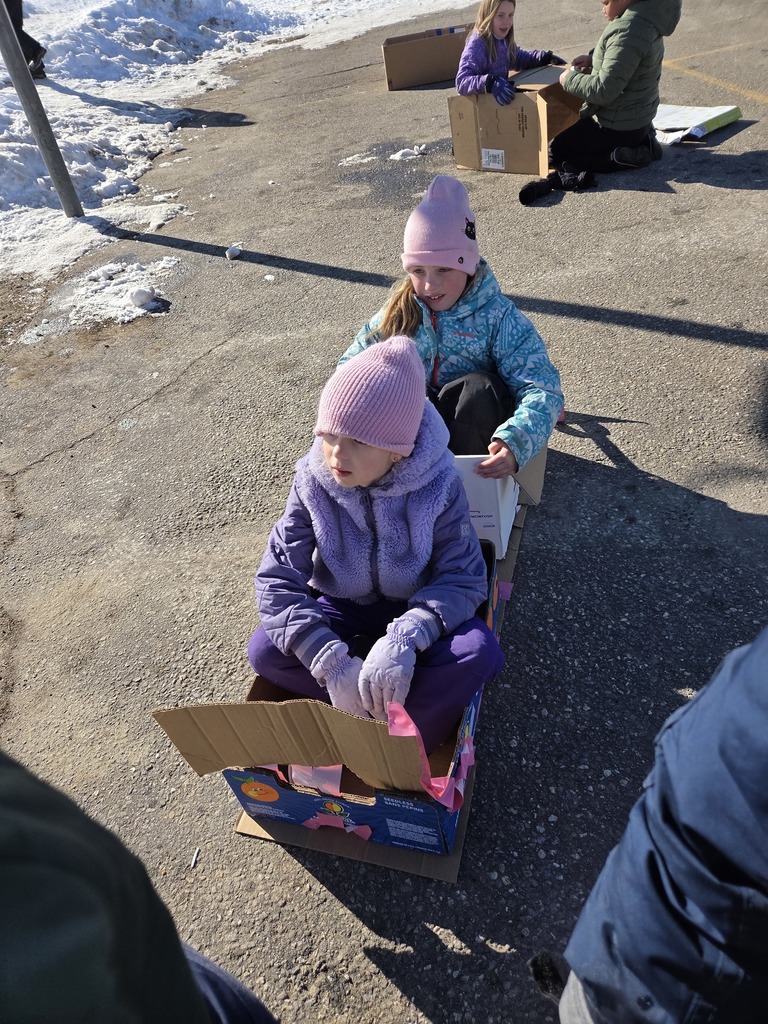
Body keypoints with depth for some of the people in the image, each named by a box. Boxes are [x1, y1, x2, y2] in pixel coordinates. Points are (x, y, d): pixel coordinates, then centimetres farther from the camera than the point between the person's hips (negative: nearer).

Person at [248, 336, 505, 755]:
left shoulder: (437, 484, -22)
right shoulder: (313, 482, -18)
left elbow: (464, 577, -20)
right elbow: (277, 579, -20)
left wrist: (404, 638, -39)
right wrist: (331, 663, -33)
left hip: (417, 610, -1)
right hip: (344, 608, 2)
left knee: (479, 652, -31)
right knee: (265, 651, -24)